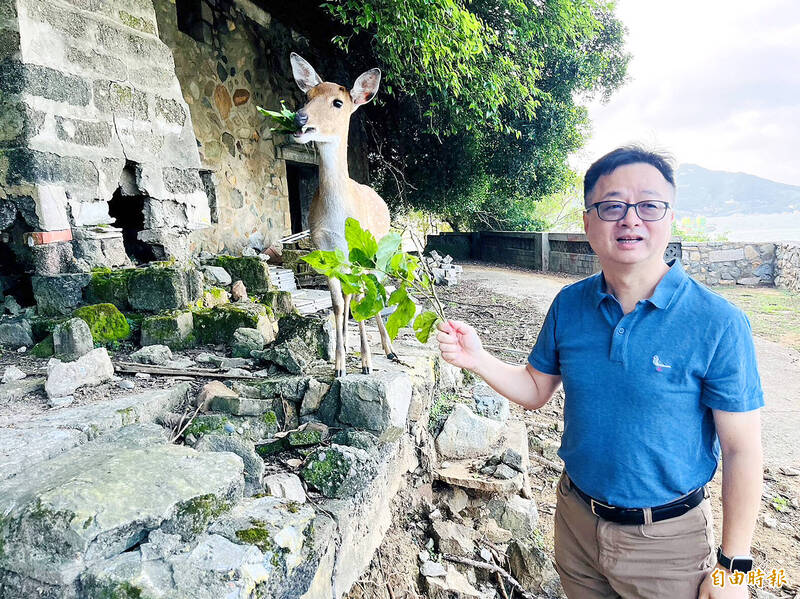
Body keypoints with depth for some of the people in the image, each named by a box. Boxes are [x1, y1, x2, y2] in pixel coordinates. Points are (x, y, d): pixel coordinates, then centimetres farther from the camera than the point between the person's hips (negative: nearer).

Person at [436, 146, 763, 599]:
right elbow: (536, 390, 2)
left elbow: (742, 450, -13)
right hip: (577, 521, 4)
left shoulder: (718, 324, -19)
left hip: (667, 542, -3)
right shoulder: (569, 306, -7)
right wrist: (478, 359, -15)